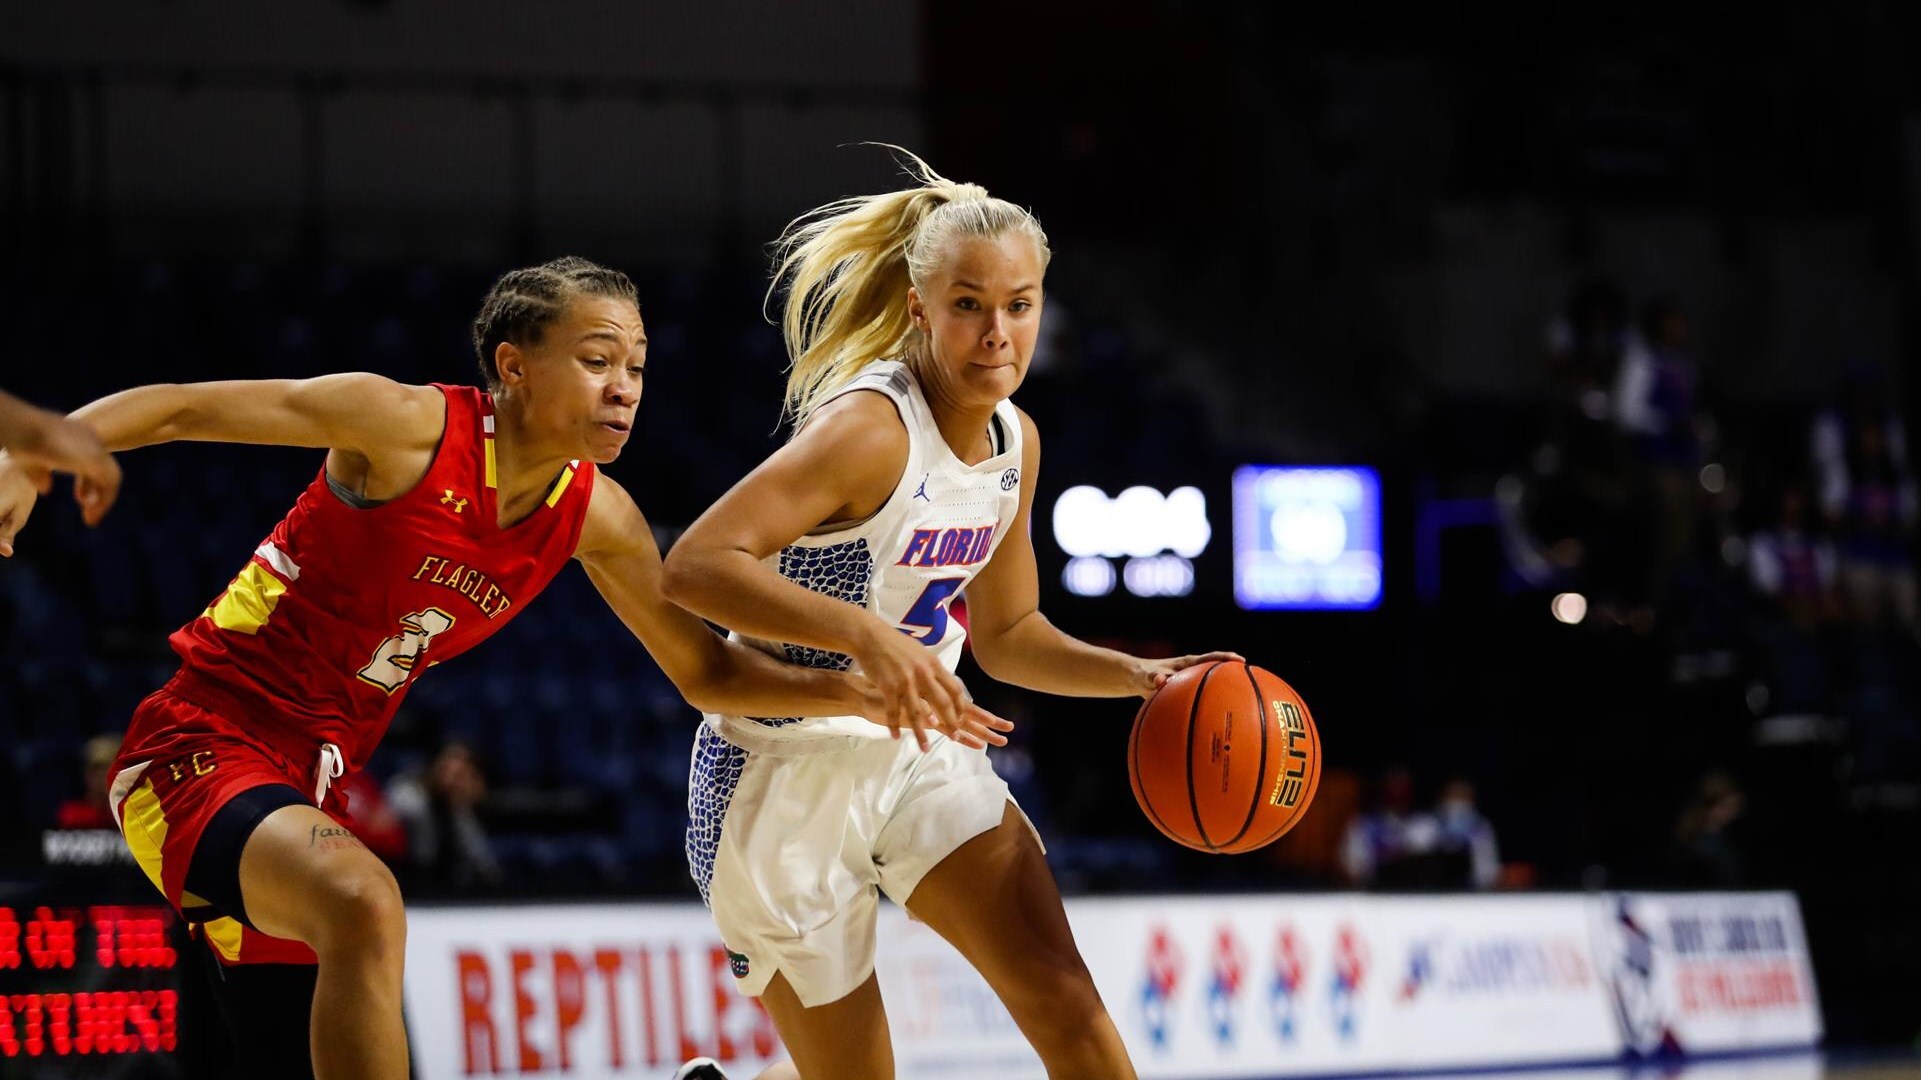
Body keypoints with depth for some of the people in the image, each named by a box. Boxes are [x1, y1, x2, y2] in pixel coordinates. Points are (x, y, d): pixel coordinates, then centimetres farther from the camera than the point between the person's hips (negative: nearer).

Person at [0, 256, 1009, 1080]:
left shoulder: (596, 515, 1)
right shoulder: (409, 427, -19)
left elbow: (704, 671, 12)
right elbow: (170, 408, -16)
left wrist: (854, 693, -3)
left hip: (308, 788, 9)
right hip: (201, 741, -9)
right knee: (364, 908, -35)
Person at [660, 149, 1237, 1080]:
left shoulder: (1015, 441, 1)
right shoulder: (870, 430, -24)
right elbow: (693, 566, -34)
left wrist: (1139, 676, 0)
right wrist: (866, 634, -44)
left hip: (918, 759, 7)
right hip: (785, 777, -7)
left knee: (1065, 1003, -10)